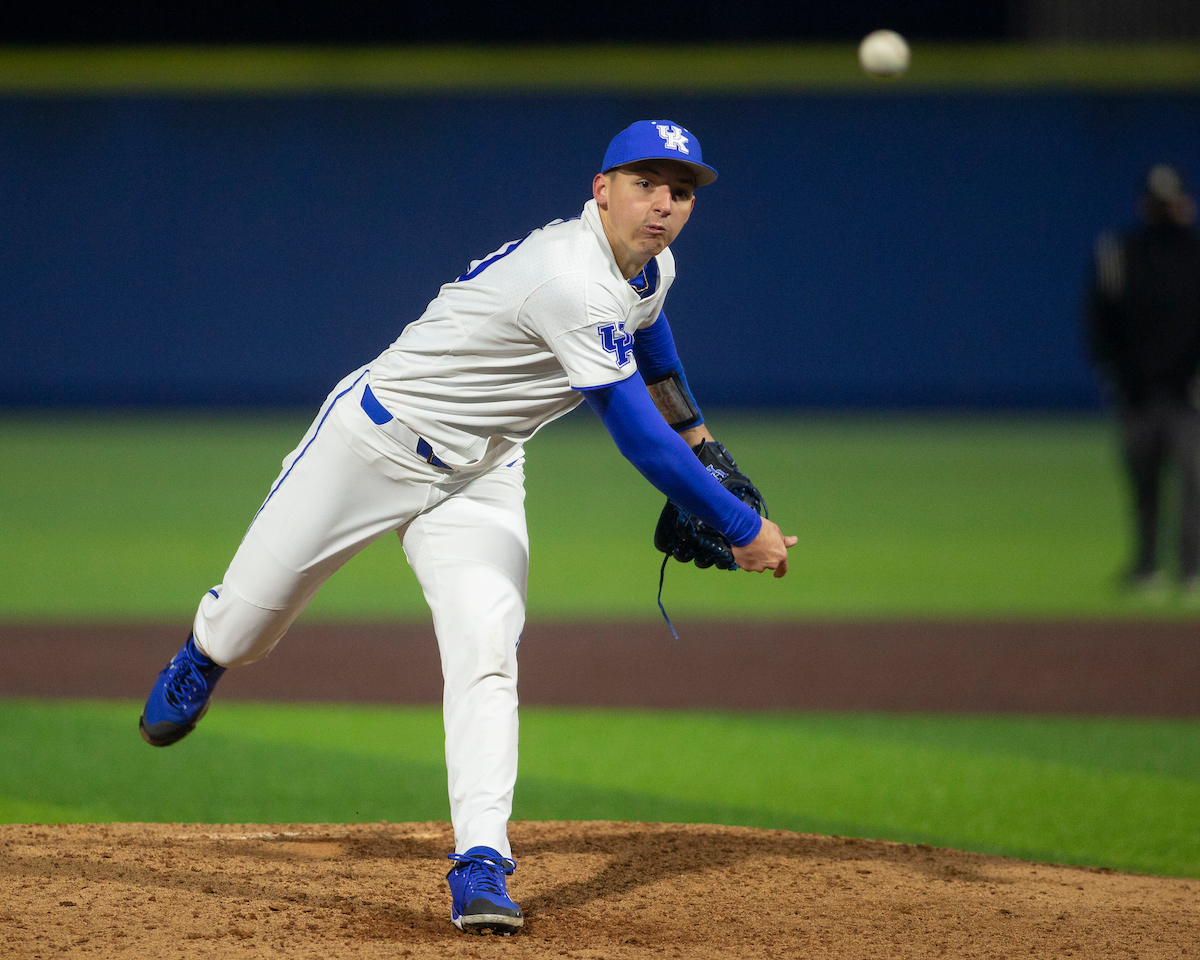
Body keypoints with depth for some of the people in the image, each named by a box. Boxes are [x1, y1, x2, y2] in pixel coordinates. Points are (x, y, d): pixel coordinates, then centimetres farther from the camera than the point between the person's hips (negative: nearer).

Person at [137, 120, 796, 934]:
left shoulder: (651, 268, -3)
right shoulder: (574, 281, -32)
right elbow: (640, 440, -31)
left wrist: (697, 438, 30)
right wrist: (742, 528, -24)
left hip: (479, 478, 6)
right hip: (375, 443, -6)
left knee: (486, 652, -17)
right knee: (251, 617, 10)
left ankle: (481, 866, -22)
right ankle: (204, 657, 48)